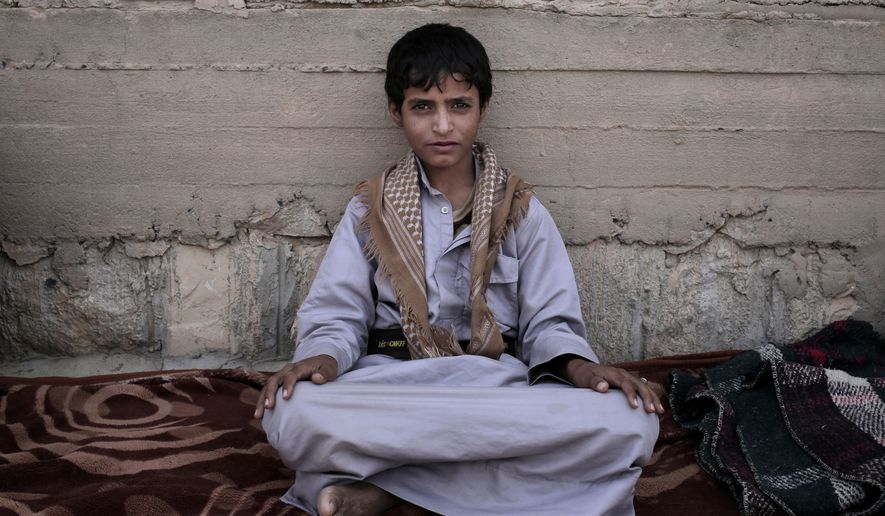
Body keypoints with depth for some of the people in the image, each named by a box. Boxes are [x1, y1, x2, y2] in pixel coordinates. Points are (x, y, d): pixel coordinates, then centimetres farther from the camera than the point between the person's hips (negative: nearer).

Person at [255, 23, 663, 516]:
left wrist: (577, 365, -16)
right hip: (391, 384, -1)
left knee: (627, 422, -31)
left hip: (498, 385, 2)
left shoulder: (522, 212, 12)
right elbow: (337, 315, 7)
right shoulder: (370, 209, 13)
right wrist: (323, 357, -18)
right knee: (293, 412, -34)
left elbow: (549, 322, 7)